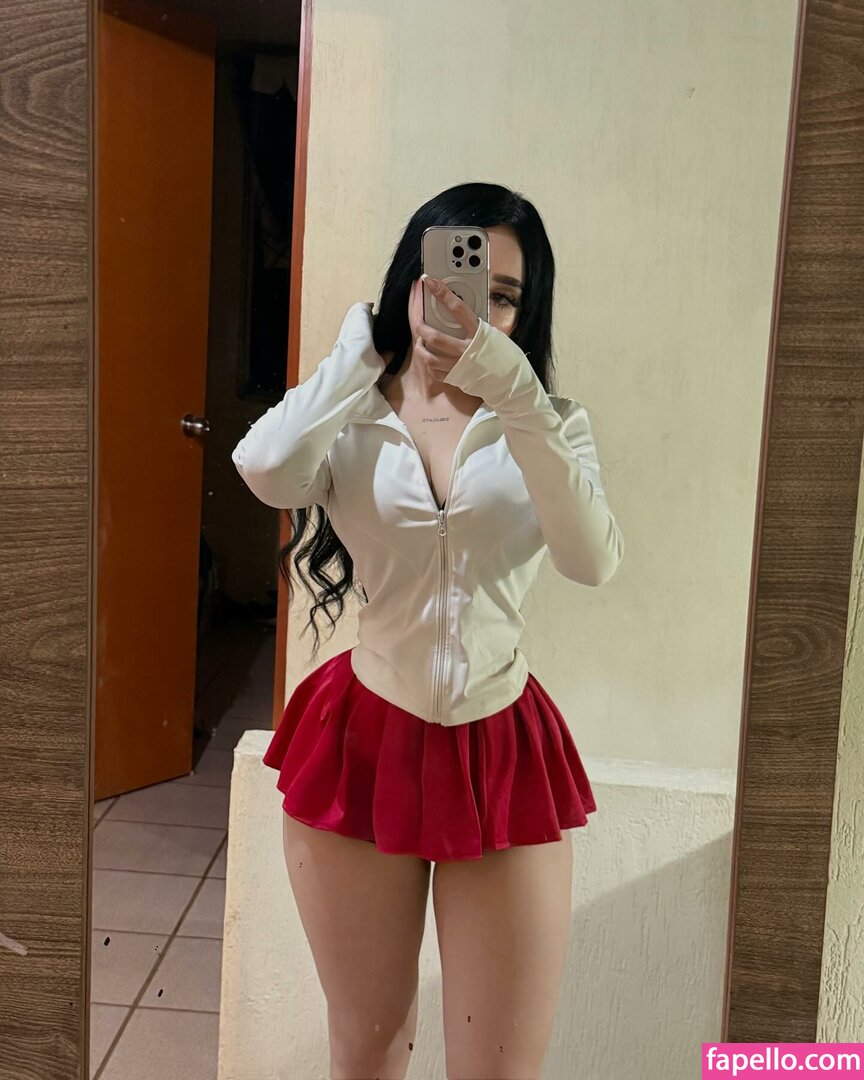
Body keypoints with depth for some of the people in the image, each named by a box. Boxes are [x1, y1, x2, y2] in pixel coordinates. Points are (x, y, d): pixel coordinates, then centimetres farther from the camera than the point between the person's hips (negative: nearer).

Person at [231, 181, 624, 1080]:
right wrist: (364, 347, -11)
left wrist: (510, 390, -29)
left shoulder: (549, 425, 0)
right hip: (363, 741, 0)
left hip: (503, 753, 0)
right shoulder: (349, 421, -1)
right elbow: (267, 472, -26)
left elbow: (592, 559, -20)